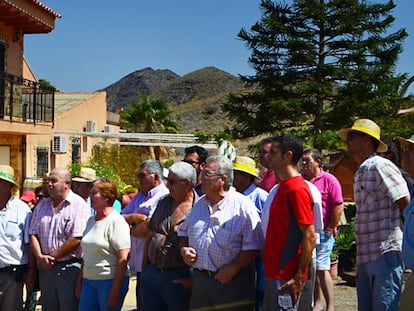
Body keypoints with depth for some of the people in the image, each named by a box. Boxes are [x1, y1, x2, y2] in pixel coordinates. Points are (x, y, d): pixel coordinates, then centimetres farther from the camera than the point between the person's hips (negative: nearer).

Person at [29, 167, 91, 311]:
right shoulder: (42, 205, 11)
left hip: (69, 268, -6)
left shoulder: (79, 205, -11)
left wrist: (52, 257, -12)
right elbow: (33, 234, 8)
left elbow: (77, 239, -18)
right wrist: (40, 257, -8)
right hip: (45, 267, 6)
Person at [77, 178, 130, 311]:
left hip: (110, 280, -7)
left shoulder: (116, 221, -11)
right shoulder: (91, 220, 11)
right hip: (88, 280, 7)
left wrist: (115, 289, -18)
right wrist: (80, 281, 15)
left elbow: (123, 258, -15)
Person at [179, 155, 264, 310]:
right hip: (200, 279, 6)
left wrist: (232, 269, -18)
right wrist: (184, 249, 2)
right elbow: (183, 232, 22)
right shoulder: (198, 204, 13)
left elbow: (253, 247, -12)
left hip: (232, 280, -5)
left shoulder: (242, 205, -7)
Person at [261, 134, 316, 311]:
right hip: (273, 272, 9)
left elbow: (310, 236, -19)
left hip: (286, 277, -9)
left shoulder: (297, 189, -17)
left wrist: (299, 277, -19)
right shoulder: (282, 186, 12)